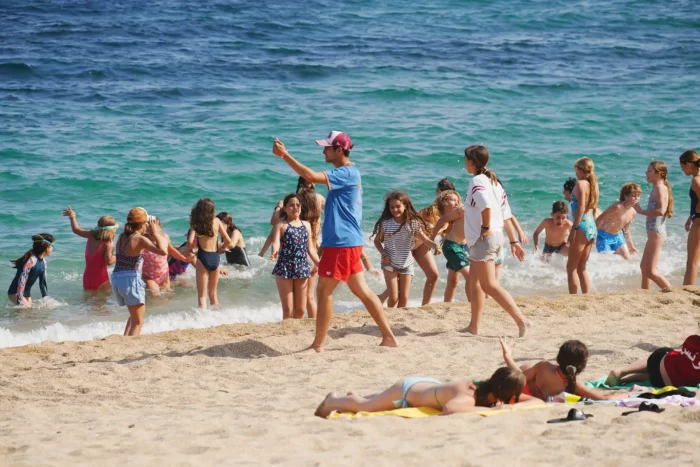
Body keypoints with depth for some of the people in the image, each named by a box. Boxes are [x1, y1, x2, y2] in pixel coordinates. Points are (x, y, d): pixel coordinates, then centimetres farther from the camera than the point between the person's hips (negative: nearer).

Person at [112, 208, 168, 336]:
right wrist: (155, 233, -10)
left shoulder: (122, 237, 11)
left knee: (134, 316, 28)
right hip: (131, 280, -7)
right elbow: (163, 251, -22)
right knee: (138, 322, 2)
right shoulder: (140, 239, -10)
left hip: (116, 279, 7)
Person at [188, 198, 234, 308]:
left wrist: (196, 245, 7)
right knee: (213, 293, 20)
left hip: (203, 257, -3)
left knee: (202, 295, 0)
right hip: (215, 257, 3)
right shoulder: (216, 221, 2)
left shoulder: (195, 224, -4)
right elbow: (228, 241, -1)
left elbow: (190, 242, -15)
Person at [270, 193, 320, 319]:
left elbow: (310, 249, 16)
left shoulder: (306, 225, 13)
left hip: (302, 268, 5)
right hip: (285, 268, -5)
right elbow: (275, 242, -17)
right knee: (288, 309, -4)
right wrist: (274, 252, -40)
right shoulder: (281, 224, -2)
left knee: (300, 309, 7)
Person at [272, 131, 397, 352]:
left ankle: (318, 344, 2)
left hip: (341, 243, -10)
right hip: (349, 242, 10)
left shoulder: (346, 173, -16)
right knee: (362, 290, 11)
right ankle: (388, 336, 11)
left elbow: (311, 176, -28)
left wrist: (284, 155, -25)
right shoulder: (348, 173, 16)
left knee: (324, 291, -3)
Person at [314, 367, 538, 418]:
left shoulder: (490, 389, -26)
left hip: (427, 385, 6)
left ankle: (353, 398, 63)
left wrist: (512, 407, -41)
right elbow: (448, 409, -68)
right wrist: (488, 410, -59)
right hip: (408, 390, -6)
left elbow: (536, 400, -20)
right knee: (365, 406, 23)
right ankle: (333, 401, 51)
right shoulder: (468, 398, -45)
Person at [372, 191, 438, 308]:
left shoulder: (413, 223, -8)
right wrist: (384, 254, -11)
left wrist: (435, 246, -31)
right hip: (390, 264, -1)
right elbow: (377, 240, 4)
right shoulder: (385, 223, -9)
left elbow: (425, 240, -11)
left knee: (404, 298, 3)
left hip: (406, 264, 1)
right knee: (393, 297, -7)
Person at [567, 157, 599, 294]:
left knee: (571, 267, -2)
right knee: (581, 267, 15)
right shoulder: (593, 184, 12)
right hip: (592, 226, 8)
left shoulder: (581, 184, -10)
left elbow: (581, 208, -17)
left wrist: (573, 229, -17)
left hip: (582, 225, -8)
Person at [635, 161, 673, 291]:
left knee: (650, 271, -10)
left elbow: (661, 211, -28)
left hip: (656, 232, -11)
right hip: (654, 232, 11)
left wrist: (641, 211, -19)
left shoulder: (660, 188, -15)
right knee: (644, 267, 19)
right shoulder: (657, 188, 14)